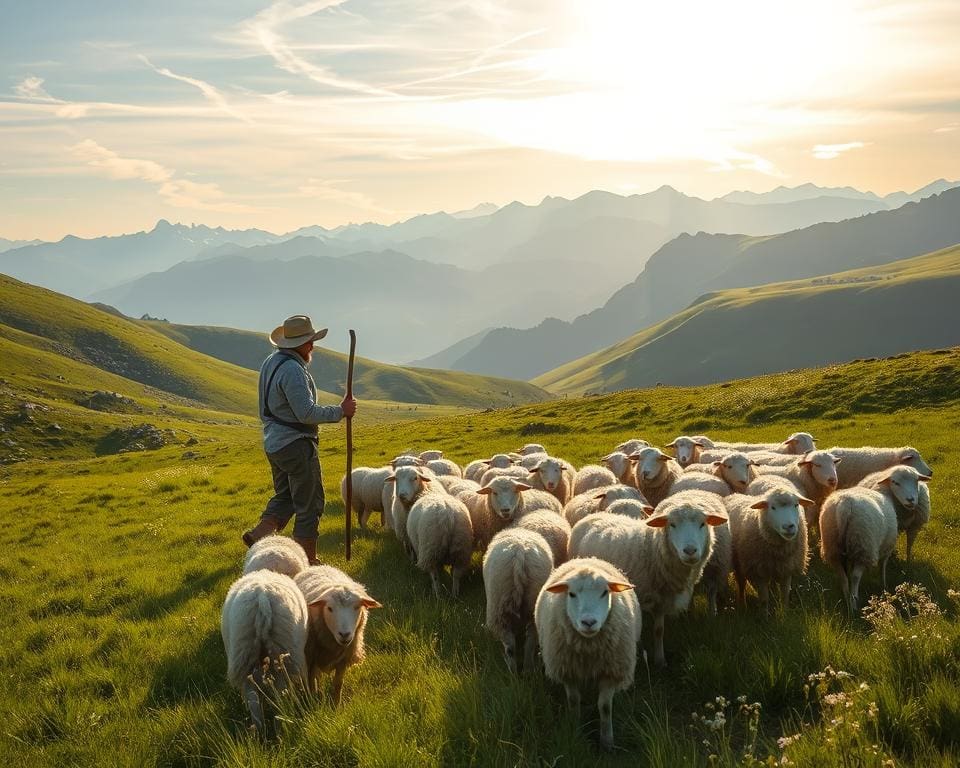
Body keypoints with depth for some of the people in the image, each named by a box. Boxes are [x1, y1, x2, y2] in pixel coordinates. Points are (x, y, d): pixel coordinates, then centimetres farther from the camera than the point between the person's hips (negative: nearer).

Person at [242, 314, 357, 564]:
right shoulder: (293, 370, -23)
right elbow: (307, 412, -27)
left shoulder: (270, 362, 8)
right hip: (296, 445, -9)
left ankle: (258, 534, 5)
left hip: (273, 442, 9)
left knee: (284, 496, 21)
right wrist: (341, 411, -18)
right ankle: (307, 560, 10)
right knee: (309, 503, 3)